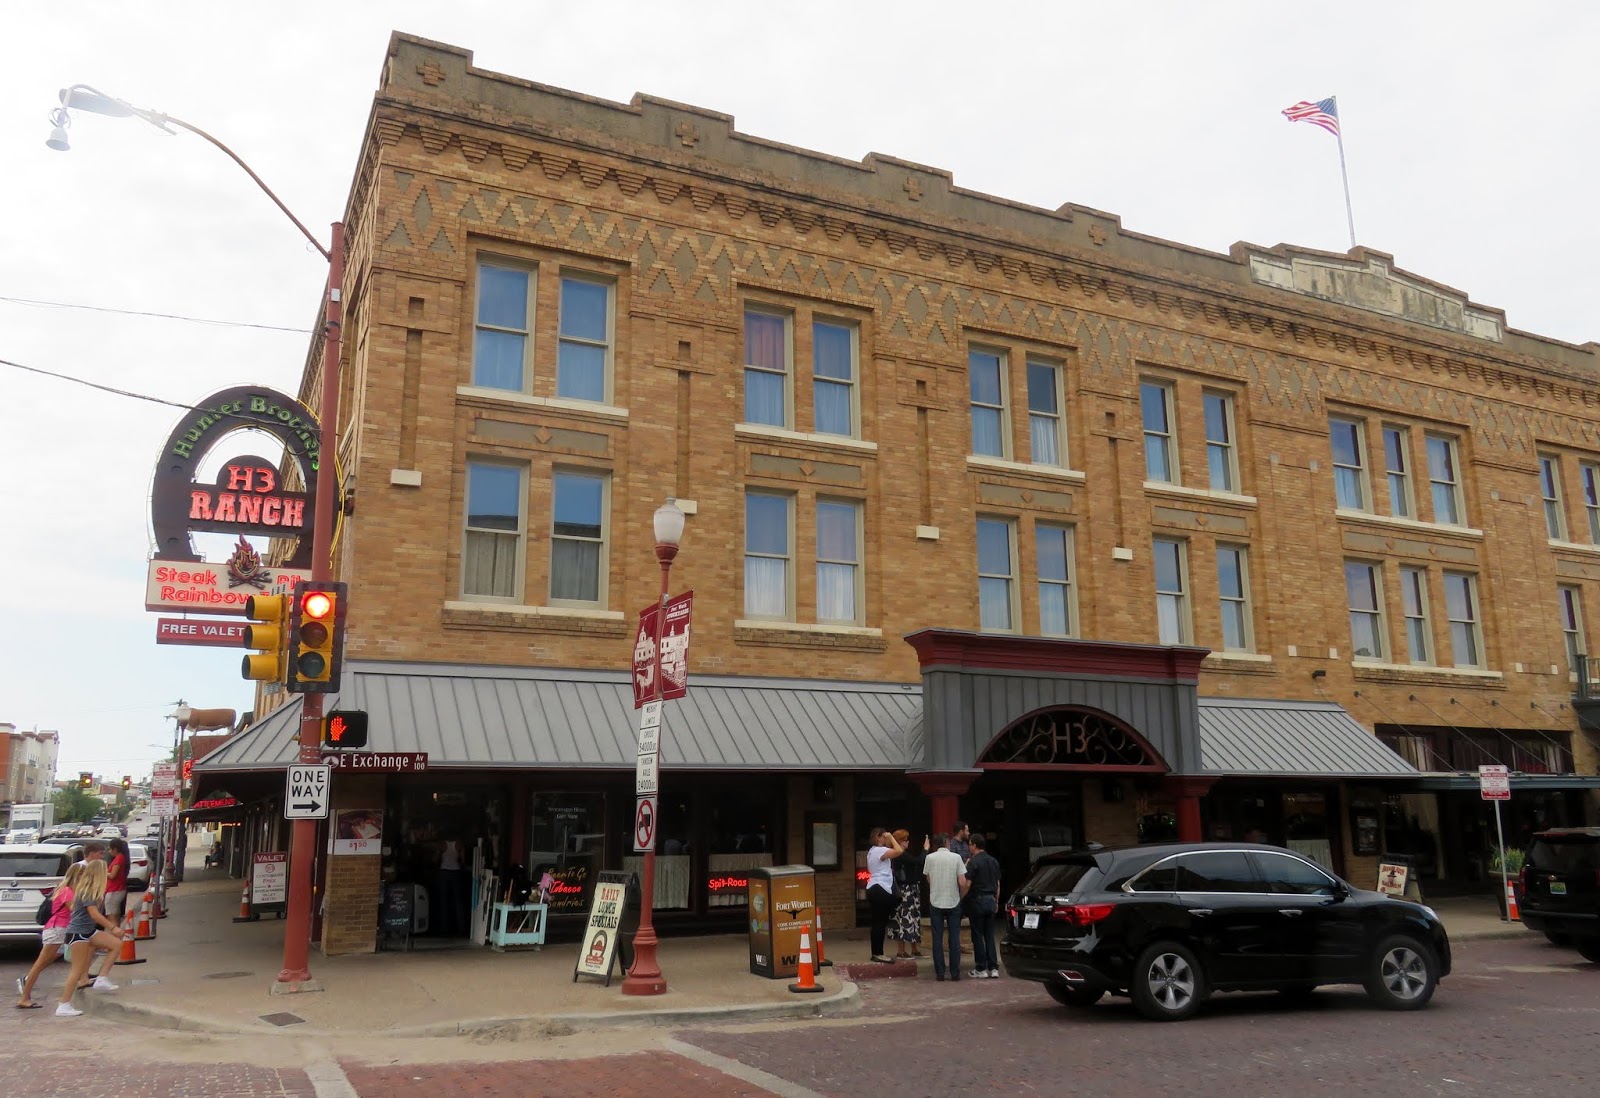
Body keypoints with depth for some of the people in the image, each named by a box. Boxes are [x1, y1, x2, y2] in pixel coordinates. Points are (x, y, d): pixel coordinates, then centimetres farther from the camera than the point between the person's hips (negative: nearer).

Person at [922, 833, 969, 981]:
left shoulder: (930, 858, -3)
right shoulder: (956, 857, -7)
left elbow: (928, 880, 9)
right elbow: (963, 883, -9)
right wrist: (961, 896, 8)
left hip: (935, 903, 1)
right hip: (953, 902, -1)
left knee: (938, 939, 6)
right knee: (954, 939, 8)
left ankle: (939, 973, 6)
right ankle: (955, 973, 9)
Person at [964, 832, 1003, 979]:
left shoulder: (973, 861, -13)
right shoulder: (994, 861, 10)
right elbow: (998, 884, 16)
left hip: (977, 901, -6)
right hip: (990, 900, 6)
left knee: (978, 935, 1)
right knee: (990, 935, 10)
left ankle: (981, 969, 4)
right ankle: (993, 968, 7)